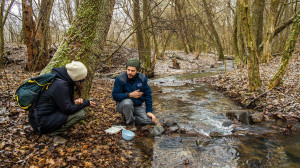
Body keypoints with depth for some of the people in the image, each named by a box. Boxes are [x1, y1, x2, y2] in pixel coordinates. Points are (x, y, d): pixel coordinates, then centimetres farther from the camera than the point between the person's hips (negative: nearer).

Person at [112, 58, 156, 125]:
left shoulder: (142, 78, -5)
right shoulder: (120, 79, -17)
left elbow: (147, 94, -1)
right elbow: (115, 96, -18)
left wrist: (149, 111, -6)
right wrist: (130, 95, -28)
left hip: (137, 106, 3)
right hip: (123, 105, -3)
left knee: (149, 120, -18)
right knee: (128, 102, -39)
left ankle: (132, 118, 8)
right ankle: (129, 121, -10)